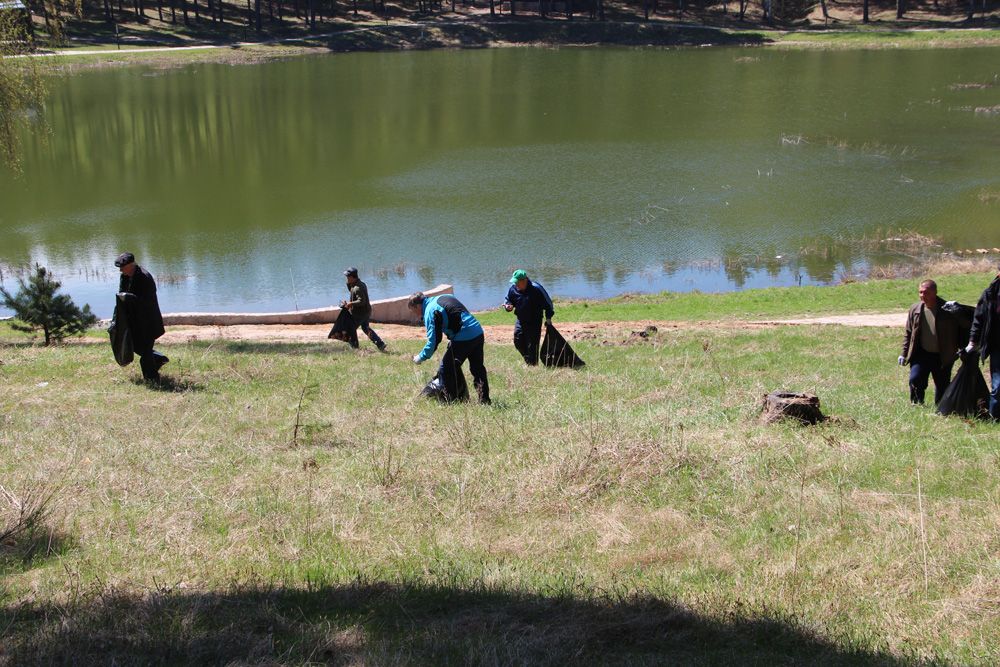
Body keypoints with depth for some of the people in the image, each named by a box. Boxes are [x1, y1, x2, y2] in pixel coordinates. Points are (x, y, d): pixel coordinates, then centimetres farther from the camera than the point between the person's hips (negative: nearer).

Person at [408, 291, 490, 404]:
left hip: (463, 339, -9)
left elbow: (433, 341, -11)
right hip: (479, 334, 9)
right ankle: (485, 400, 21)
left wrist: (421, 357, 1)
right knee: (478, 369, 18)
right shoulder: (444, 297, 19)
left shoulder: (430, 311, -7)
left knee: (446, 370, 4)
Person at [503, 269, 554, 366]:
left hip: (534, 322, -5)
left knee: (532, 344, -3)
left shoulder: (536, 288, -19)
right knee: (518, 341, 7)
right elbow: (507, 300, 11)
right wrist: (508, 306, -14)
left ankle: (533, 364, 10)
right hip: (520, 320, 6)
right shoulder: (513, 288, -5)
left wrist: (548, 318, -9)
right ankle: (528, 359, 29)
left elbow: (547, 302, -11)